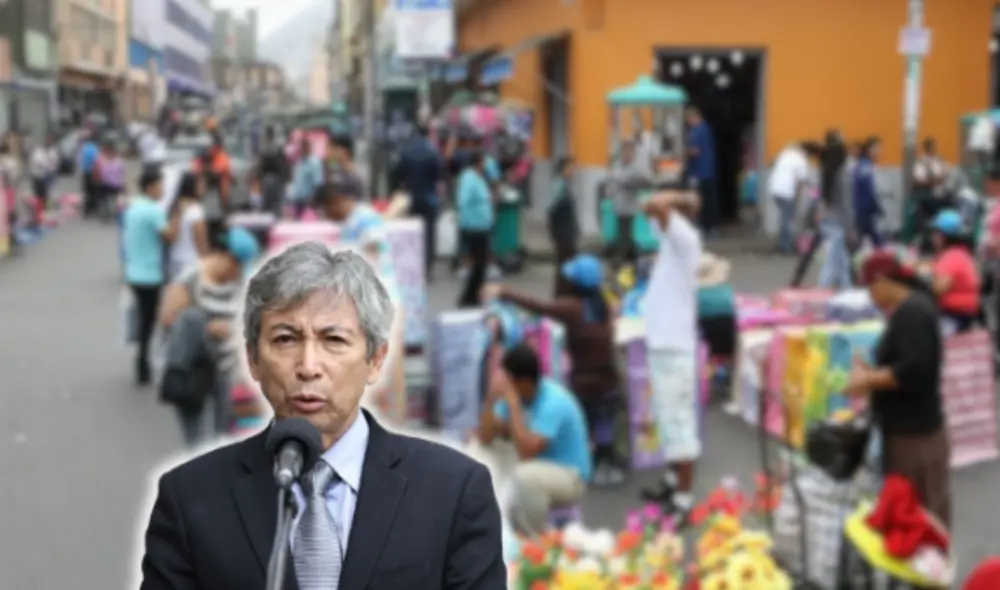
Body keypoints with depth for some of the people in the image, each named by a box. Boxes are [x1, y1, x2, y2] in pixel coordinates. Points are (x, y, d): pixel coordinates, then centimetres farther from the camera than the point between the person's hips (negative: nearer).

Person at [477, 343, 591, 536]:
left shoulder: (554, 402, -26)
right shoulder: (515, 394, -4)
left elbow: (527, 452, -35)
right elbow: (486, 438, -4)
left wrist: (512, 403, -33)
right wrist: (492, 398, -18)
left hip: (570, 477, -8)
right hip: (538, 469, 8)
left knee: (527, 474, -37)